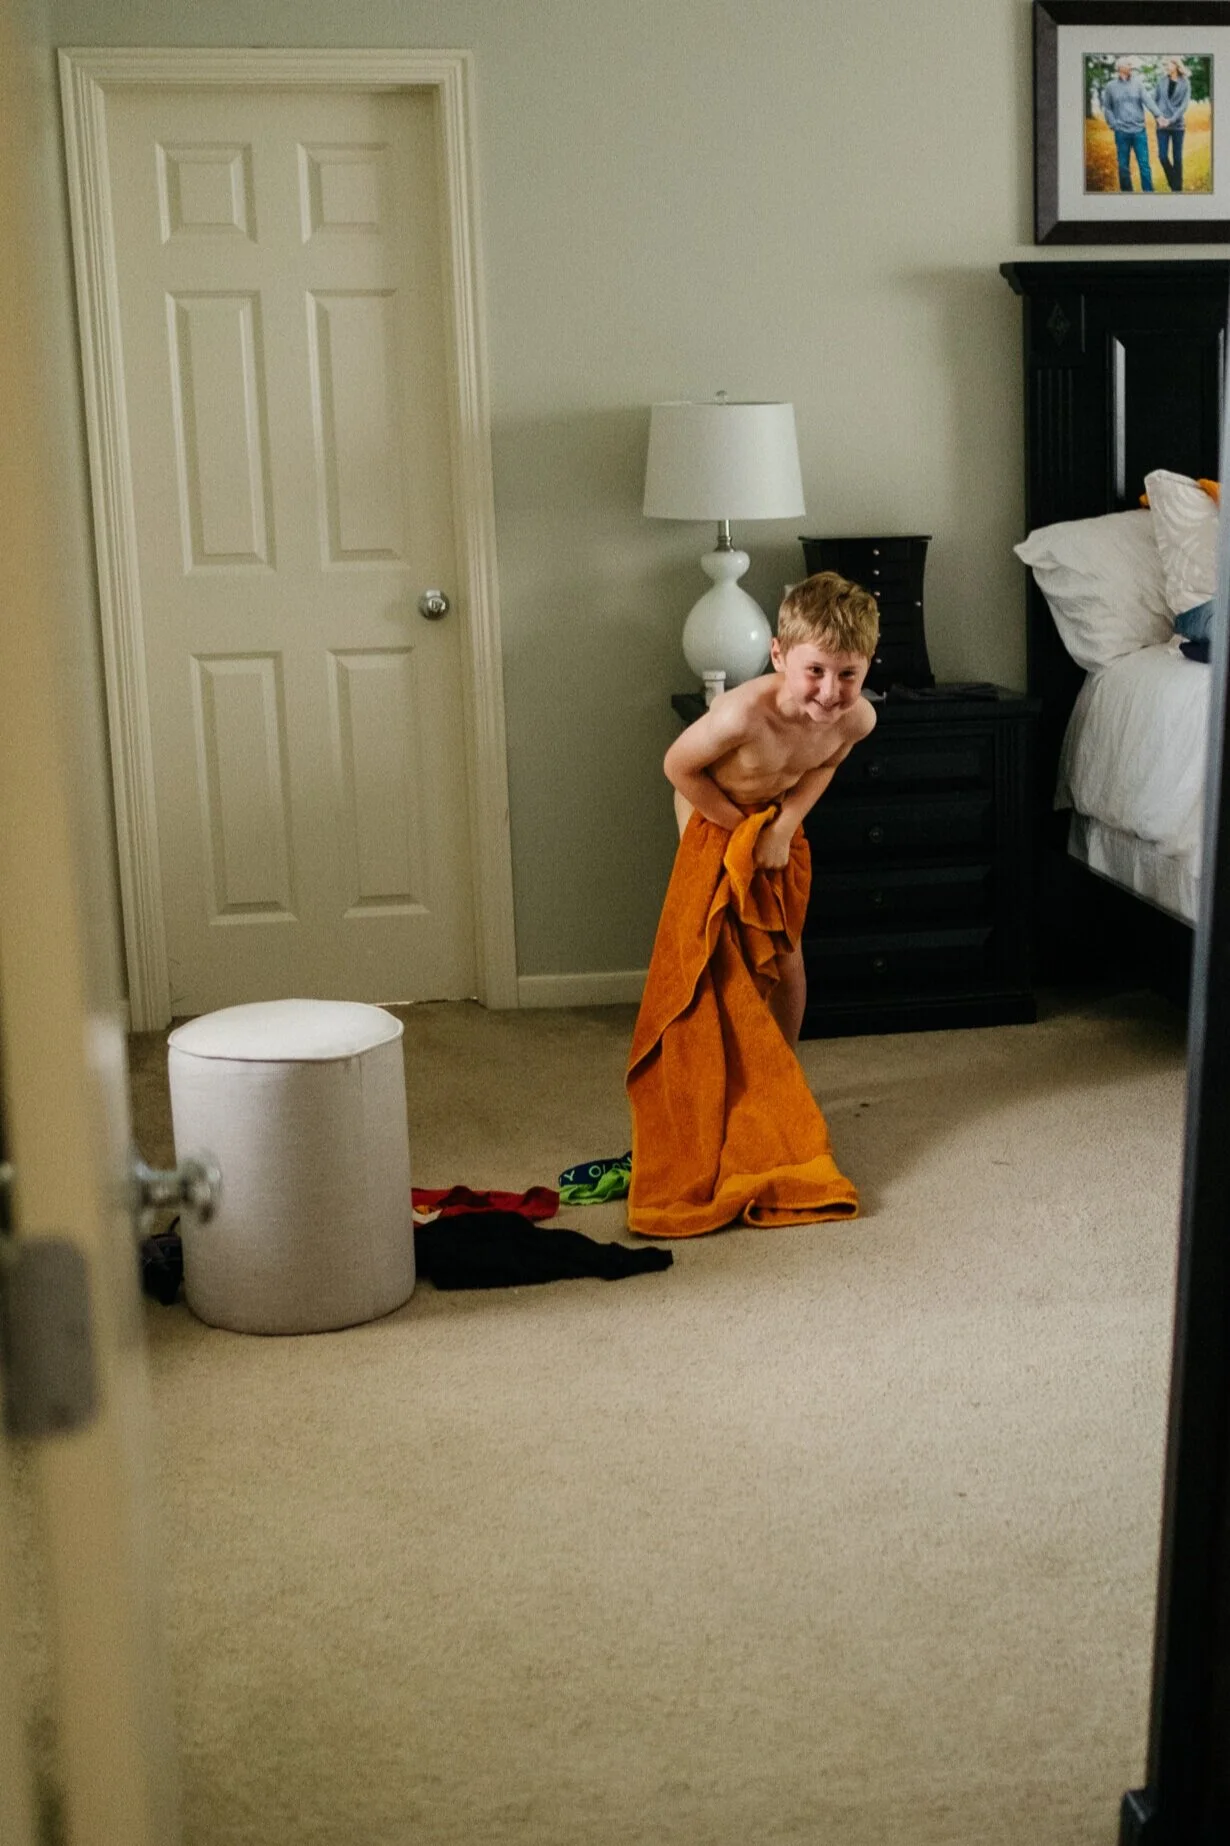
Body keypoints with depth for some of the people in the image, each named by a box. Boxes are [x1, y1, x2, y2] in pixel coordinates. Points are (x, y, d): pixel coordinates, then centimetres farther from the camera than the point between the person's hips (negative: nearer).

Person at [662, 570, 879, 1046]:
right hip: (711, 812, -4)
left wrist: (783, 827, -16)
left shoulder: (858, 718, -28)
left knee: (787, 955, 11)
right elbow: (679, 766, -25)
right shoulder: (744, 713, -43)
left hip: (777, 815, 4)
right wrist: (740, 827, -19)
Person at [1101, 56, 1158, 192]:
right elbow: (1106, 107, 9)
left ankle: (1148, 192, 1)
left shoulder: (1137, 83, 5)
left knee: (1144, 164, -2)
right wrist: (1113, 124, -4)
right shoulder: (1110, 86, 4)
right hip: (1121, 132, 0)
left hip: (1139, 130, 0)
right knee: (1124, 165, 5)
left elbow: (1148, 100, -7)